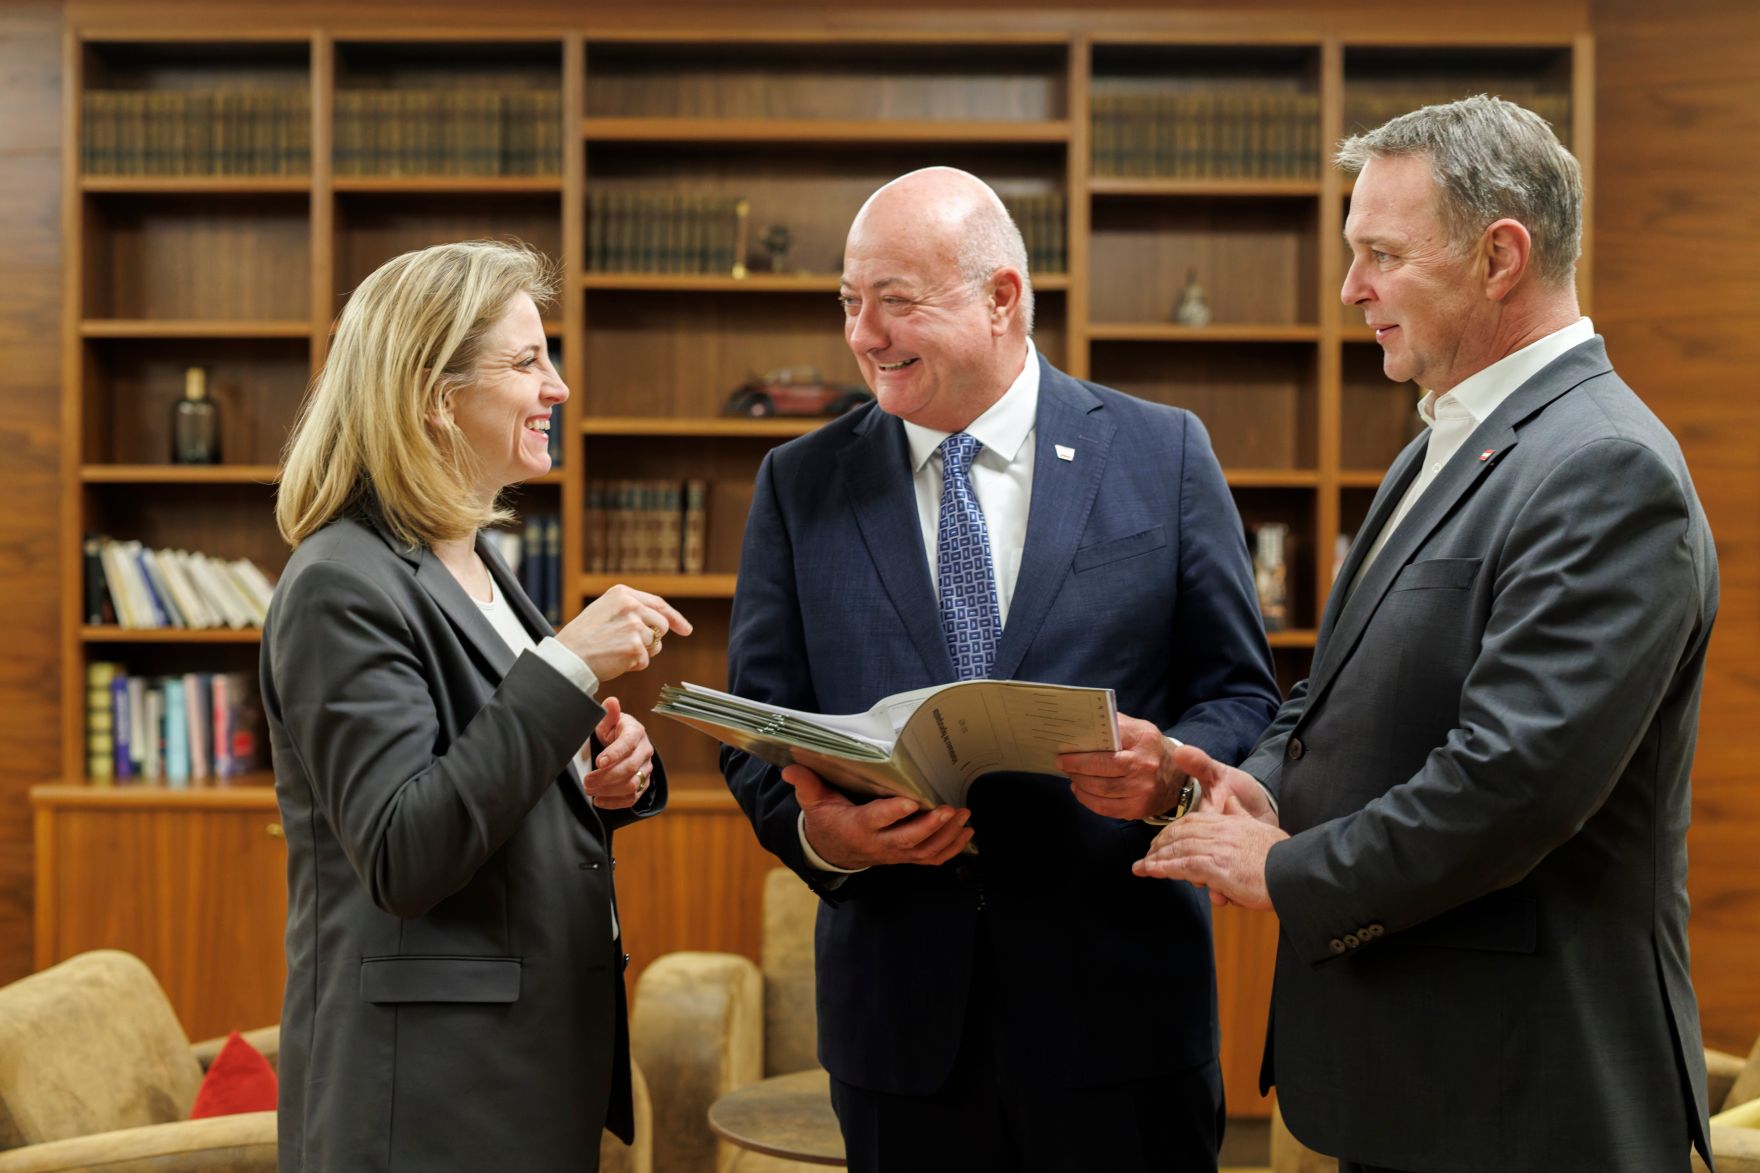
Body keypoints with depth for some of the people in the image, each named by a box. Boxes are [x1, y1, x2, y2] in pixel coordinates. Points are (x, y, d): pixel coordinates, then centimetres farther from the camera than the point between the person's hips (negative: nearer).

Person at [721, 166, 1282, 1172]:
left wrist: (1173, 774, -19)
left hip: (1118, 1005, -1)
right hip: (901, 1014, 1)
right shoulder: (801, 484, 5)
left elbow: (1242, 696, 2)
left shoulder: (1164, 454, 1)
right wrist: (819, 832, -17)